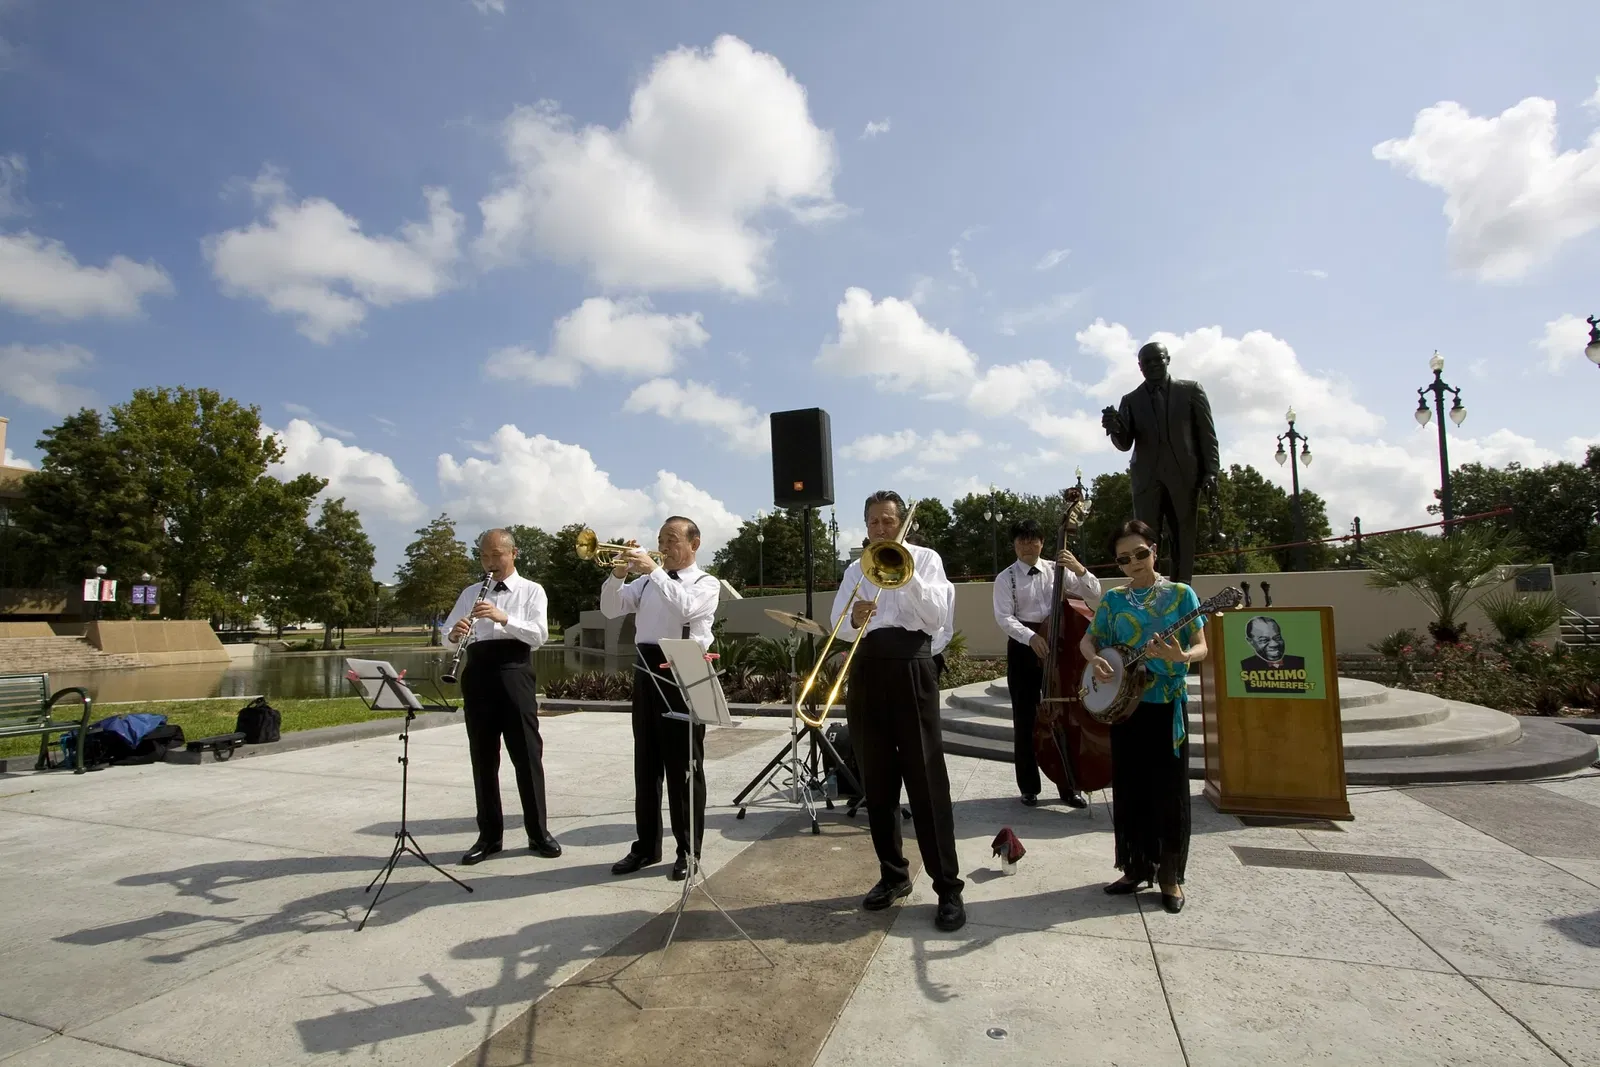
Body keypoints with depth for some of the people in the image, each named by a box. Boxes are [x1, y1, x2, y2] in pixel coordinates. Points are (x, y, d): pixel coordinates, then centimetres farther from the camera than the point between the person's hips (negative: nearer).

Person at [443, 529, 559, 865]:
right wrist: (454, 634, -14)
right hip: (478, 674, 4)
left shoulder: (531, 590, 5)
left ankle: (538, 833, 10)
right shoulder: (470, 593, 16)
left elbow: (540, 634, -10)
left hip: (514, 672, -3)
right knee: (483, 758, 8)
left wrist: (503, 618, -23)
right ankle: (489, 835, 18)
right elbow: (446, 639, 10)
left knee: (527, 755, 0)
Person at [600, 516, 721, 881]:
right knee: (646, 762, 12)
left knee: (683, 765, 1)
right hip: (646, 670, 6)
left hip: (682, 673, -5)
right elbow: (611, 609, 9)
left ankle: (688, 850, 12)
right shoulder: (648, 581, 17)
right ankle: (646, 845, 24)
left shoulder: (707, 583, 1)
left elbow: (685, 607, -20)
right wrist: (619, 572, -7)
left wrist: (653, 570, -21)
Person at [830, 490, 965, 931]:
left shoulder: (925, 559, 8)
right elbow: (837, 625, 7)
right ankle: (893, 874, 23)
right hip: (865, 669, 4)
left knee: (926, 780, -4)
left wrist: (906, 575, -13)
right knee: (876, 780, 9)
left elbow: (937, 615, -5)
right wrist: (854, 620, -15)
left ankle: (948, 886, 4)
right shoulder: (856, 569, 18)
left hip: (910, 666, -4)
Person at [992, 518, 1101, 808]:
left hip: (1056, 643, 2)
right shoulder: (1005, 578, -1)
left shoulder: (1057, 571, 7)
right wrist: (1031, 637, -28)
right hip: (1023, 648, -2)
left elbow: (1094, 597, 2)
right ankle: (1029, 787, 18)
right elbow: (1004, 618, -12)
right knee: (1025, 719, 5)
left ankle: (1070, 787, 19)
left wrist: (1080, 569, -15)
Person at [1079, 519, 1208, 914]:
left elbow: (1201, 647, -4)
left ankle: (1170, 875, 17)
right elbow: (1089, 639, 12)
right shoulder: (1113, 599, 6)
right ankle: (1136, 867, 23)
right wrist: (1095, 659, -10)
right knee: (1129, 788, 9)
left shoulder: (1181, 593, -1)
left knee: (1169, 790, 3)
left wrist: (1181, 656, -26)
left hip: (1168, 704, -3)